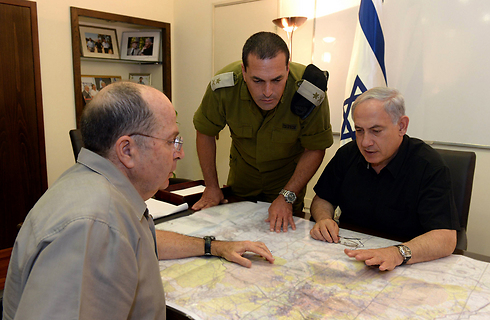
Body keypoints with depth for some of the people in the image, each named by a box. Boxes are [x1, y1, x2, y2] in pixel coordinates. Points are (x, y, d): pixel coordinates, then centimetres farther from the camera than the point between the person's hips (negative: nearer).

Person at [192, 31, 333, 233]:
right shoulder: (223, 86, -28)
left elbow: (315, 149, -19)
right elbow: (205, 132, -11)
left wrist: (287, 197, -24)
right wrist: (211, 187, -8)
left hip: (288, 181, -2)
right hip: (240, 182, 2)